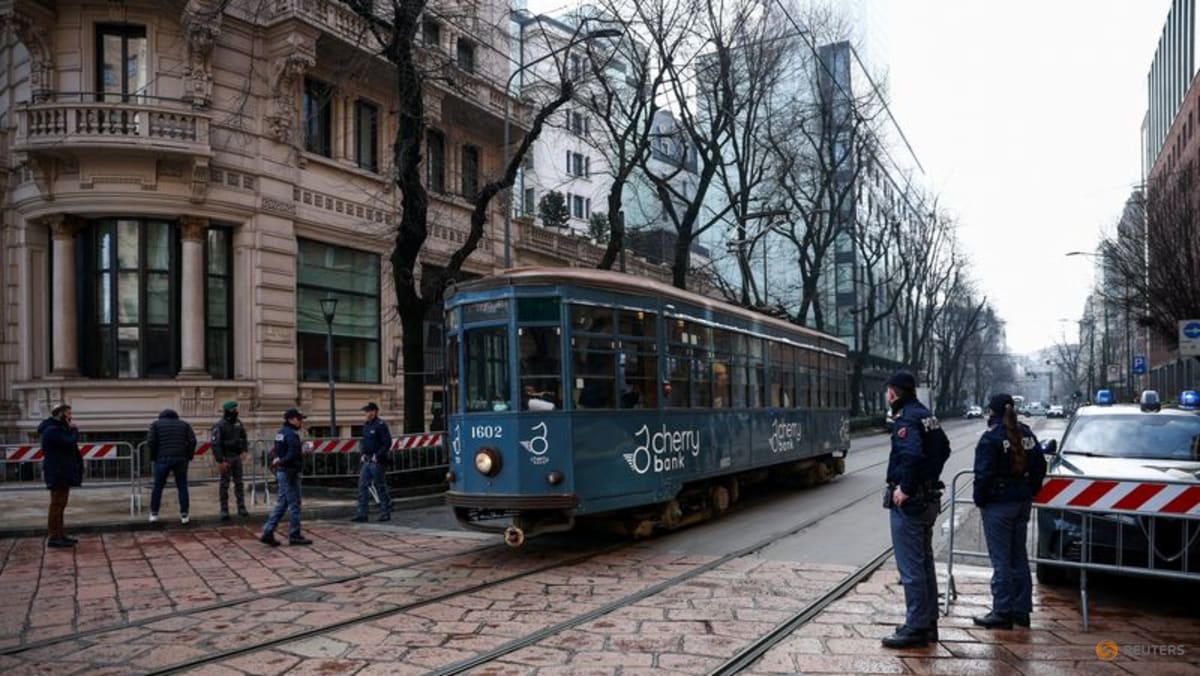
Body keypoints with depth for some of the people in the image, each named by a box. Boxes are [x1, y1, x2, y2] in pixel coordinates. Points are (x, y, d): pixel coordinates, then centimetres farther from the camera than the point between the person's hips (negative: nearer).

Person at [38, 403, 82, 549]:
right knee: (57, 504, -9)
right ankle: (53, 537, -7)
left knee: (59, 504, 14)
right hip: (58, 473, -11)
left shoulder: (56, 429, 18)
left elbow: (68, 445, 19)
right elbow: (70, 443, -23)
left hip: (61, 472, 11)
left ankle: (60, 535, 20)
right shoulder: (52, 430, -16)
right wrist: (74, 429, -11)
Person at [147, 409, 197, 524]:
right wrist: (188, 457, 9)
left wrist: (153, 458, 6)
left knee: (158, 487, 12)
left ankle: (154, 514, 16)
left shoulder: (156, 424, 10)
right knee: (182, 487, 7)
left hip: (163, 459, -1)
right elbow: (192, 441, 2)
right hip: (180, 459, 1)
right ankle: (184, 515, 3)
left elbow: (151, 442, -4)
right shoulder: (184, 424, 14)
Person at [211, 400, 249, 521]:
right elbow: (215, 444, -19)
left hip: (237, 457, 6)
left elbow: (243, 437, 17)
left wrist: (244, 451, 3)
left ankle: (241, 508, 13)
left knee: (239, 483, 8)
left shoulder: (237, 423, 6)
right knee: (225, 484, 0)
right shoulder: (220, 425, -15)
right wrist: (220, 461, -21)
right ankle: (224, 511, 6)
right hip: (226, 458, -6)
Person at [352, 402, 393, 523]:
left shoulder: (381, 425, -11)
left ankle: (386, 513, 11)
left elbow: (387, 443, -15)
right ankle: (362, 514, 7)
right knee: (363, 486, 4)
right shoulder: (365, 425, 13)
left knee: (380, 487, 0)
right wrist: (362, 454, 8)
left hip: (377, 462, -8)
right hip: (366, 461, 8)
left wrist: (377, 456, -17)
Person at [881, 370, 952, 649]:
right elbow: (943, 448, 22)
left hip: (908, 501, -10)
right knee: (924, 563, 17)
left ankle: (916, 628, 1)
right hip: (928, 498, 10)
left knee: (911, 567, -4)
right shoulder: (926, 415, 12)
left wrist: (905, 487, -24)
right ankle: (928, 622, 27)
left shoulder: (906, 419, -17)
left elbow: (912, 454, -32)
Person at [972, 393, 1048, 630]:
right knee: (1019, 557, 15)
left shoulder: (991, 438, -15)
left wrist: (979, 499, -6)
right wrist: (1029, 493, 18)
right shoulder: (1026, 434, 8)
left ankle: (1002, 612, 2)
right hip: (1022, 503, 7)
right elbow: (1040, 466, 12)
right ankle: (1021, 610, 21)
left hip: (998, 504, -7)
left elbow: (984, 474, -19)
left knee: (1001, 560, -2)